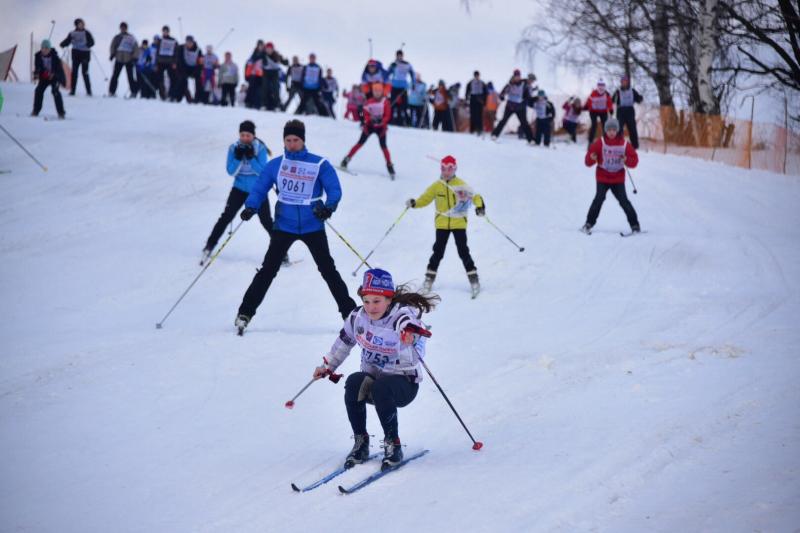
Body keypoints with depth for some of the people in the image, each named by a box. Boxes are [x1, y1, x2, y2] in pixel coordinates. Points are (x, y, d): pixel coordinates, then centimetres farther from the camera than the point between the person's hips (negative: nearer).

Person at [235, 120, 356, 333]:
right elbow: (259, 189, 3)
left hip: (313, 226, -1)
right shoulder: (275, 165, 1)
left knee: (328, 270, 3)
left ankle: (350, 313, 11)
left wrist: (329, 207, -25)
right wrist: (251, 207, -16)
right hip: (284, 226, 1)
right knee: (268, 270, -2)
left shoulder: (319, 164, -4)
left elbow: (334, 190, -4)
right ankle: (245, 312, 3)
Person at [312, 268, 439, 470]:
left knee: (381, 388, -36)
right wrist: (328, 366, 20)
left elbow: (416, 357, -42)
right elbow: (344, 341, 16)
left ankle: (393, 445, -17)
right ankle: (360, 443, -13)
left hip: (403, 383, -5)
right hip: (372, 376, 5)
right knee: (354, 382, -28)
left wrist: (411, 338, -64)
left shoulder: (402, 317, -23)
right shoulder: (358, 317, -7)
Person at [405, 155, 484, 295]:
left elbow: (474, 196, -6)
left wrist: (480, 206, -26)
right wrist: (414, 203, -14)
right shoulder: (437, 186, 3)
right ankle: (429, 278, 13)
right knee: (438, 251, 2)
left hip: (458, 222, -2)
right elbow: (425, 199, 5)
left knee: (463, 251, -3)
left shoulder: (460, 185, -4)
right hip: (442, 223, 2)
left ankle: (473, 279, 5)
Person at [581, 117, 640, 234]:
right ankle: (589, 223, -5)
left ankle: (634, 224, 3)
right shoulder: (600, 143, -5)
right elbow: (588, 161, -6)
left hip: (618, 179, 1)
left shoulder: (624, 144, -1)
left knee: (623, 200, -6)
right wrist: (591, 158, -29)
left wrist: (627, 160, -19)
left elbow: (634, 160, 1)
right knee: (599, 198, -15)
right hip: (602, 178, -1)